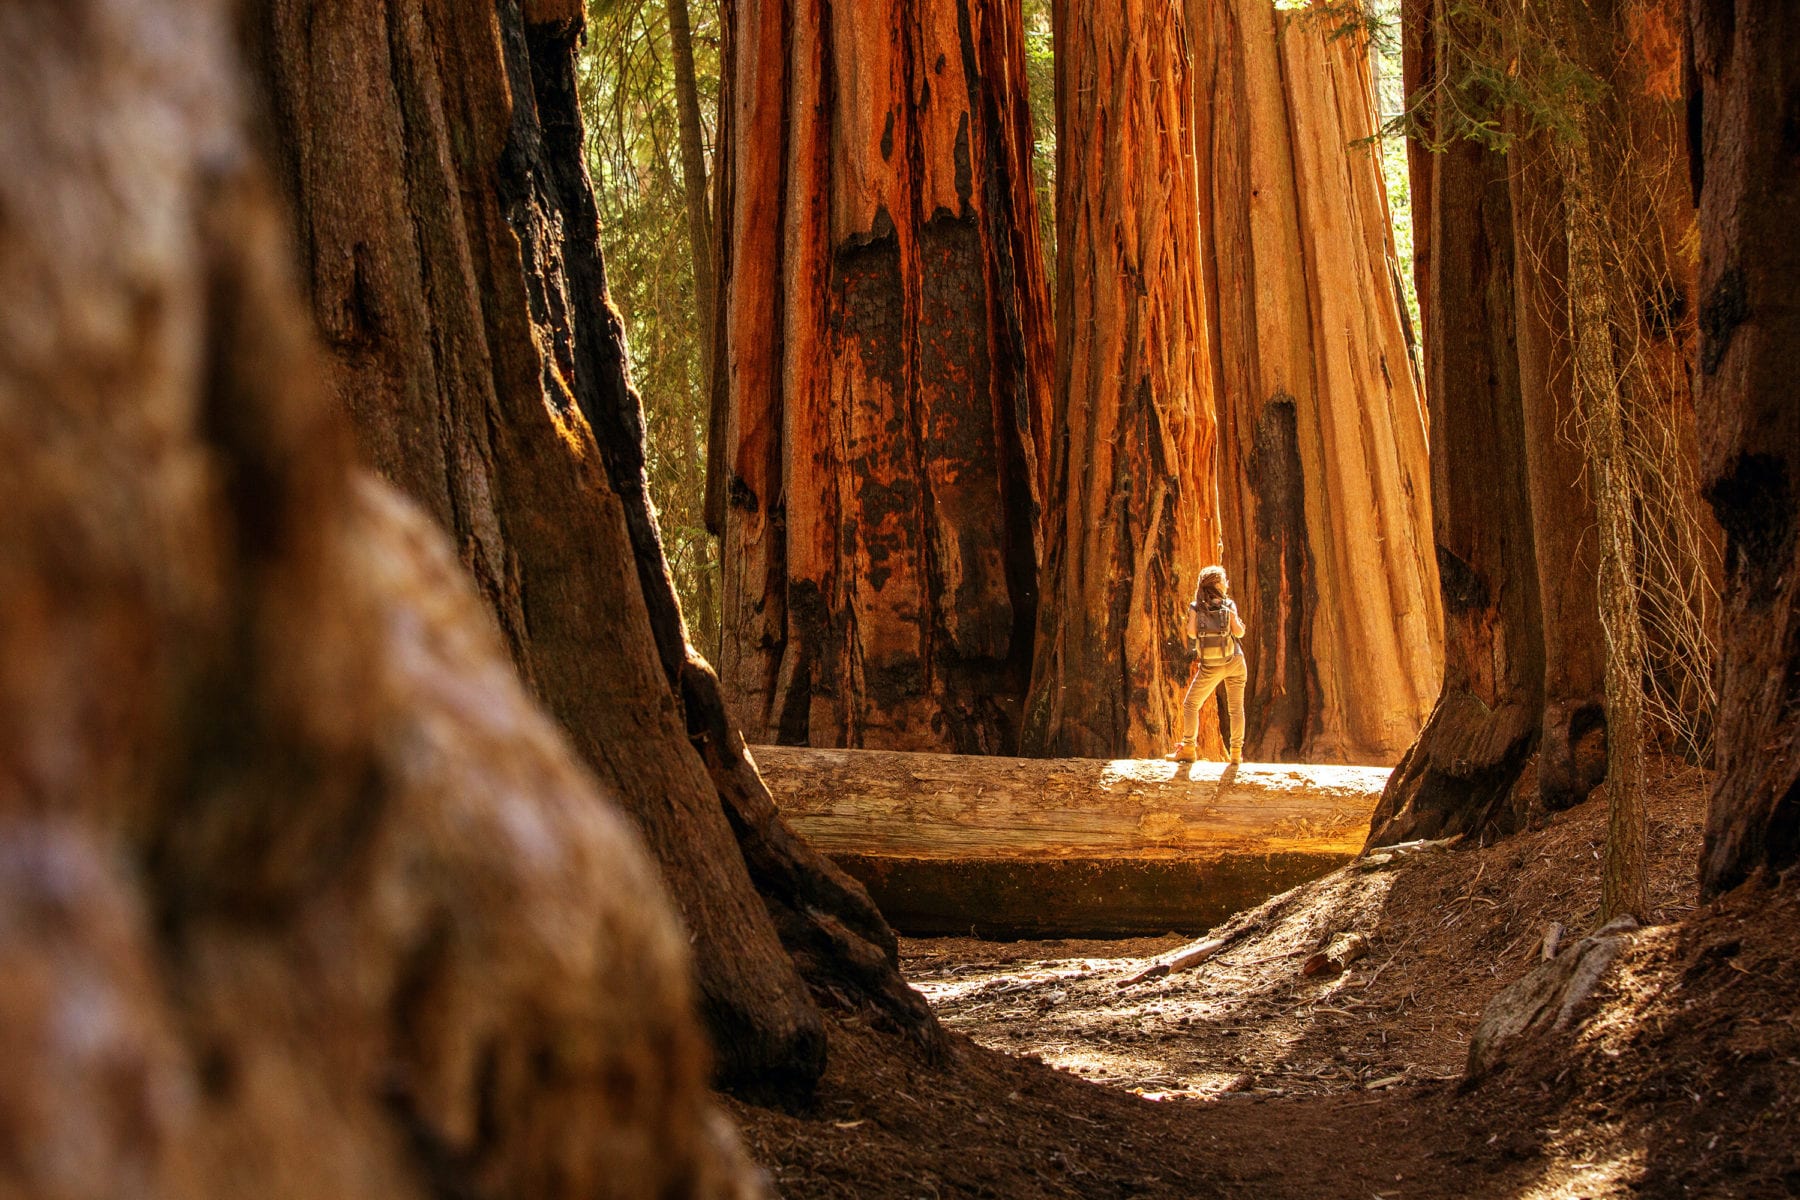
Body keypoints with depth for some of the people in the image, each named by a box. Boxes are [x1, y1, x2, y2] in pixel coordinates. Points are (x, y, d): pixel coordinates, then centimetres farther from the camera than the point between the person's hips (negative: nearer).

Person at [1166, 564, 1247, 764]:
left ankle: (1188, 748, 2)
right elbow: (1239, 632, -7)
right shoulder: (1229, 605, 0)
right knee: (1236, 707, 7)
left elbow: (1192, 632, -10)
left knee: (1191, 705, 10)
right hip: (1234, 662, 1)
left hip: (1210, 666, -1)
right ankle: (1236, 751, 3)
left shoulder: (1195, 607, 0)